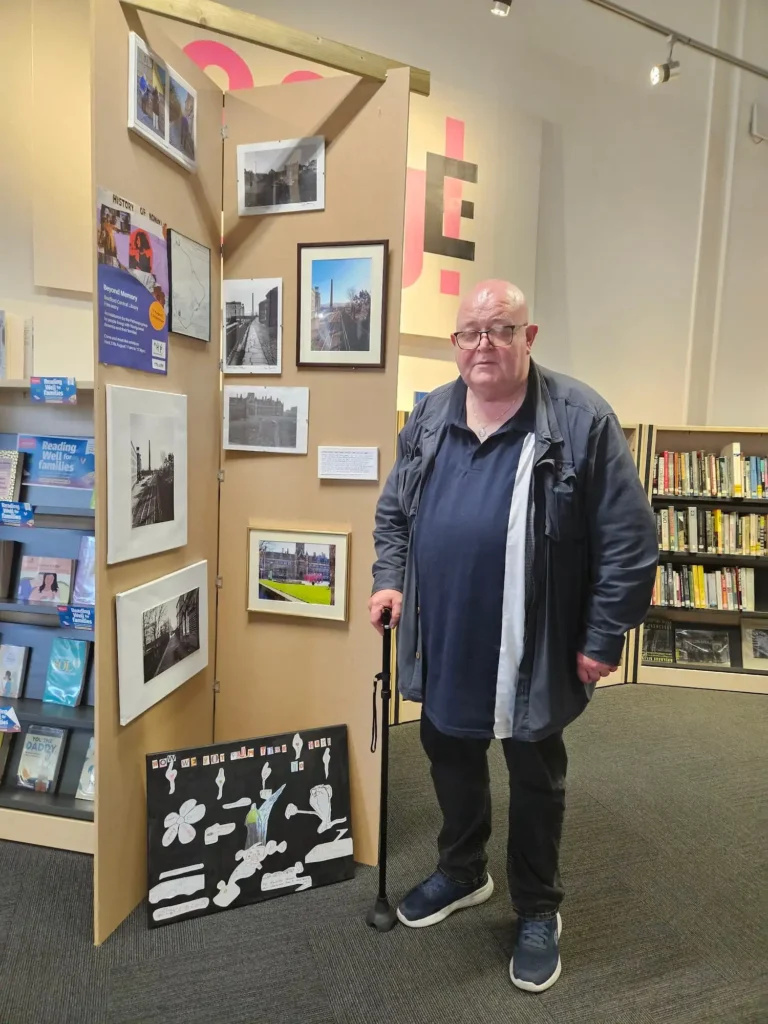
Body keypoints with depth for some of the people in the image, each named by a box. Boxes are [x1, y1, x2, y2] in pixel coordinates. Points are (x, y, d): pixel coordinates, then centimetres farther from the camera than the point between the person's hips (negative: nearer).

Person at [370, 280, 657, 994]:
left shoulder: (582, 419, -14)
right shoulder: (428, 417, 2)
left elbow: (629, 542, -12)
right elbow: (394, 512, 13)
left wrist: (603, 640, -11)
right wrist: (390, 581, 0)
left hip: (533, 653, -4)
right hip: (443, 644, 5)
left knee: (535, 780, 17)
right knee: (450, 759, 23)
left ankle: (537, 910, 43)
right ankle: (462, 873, 51)